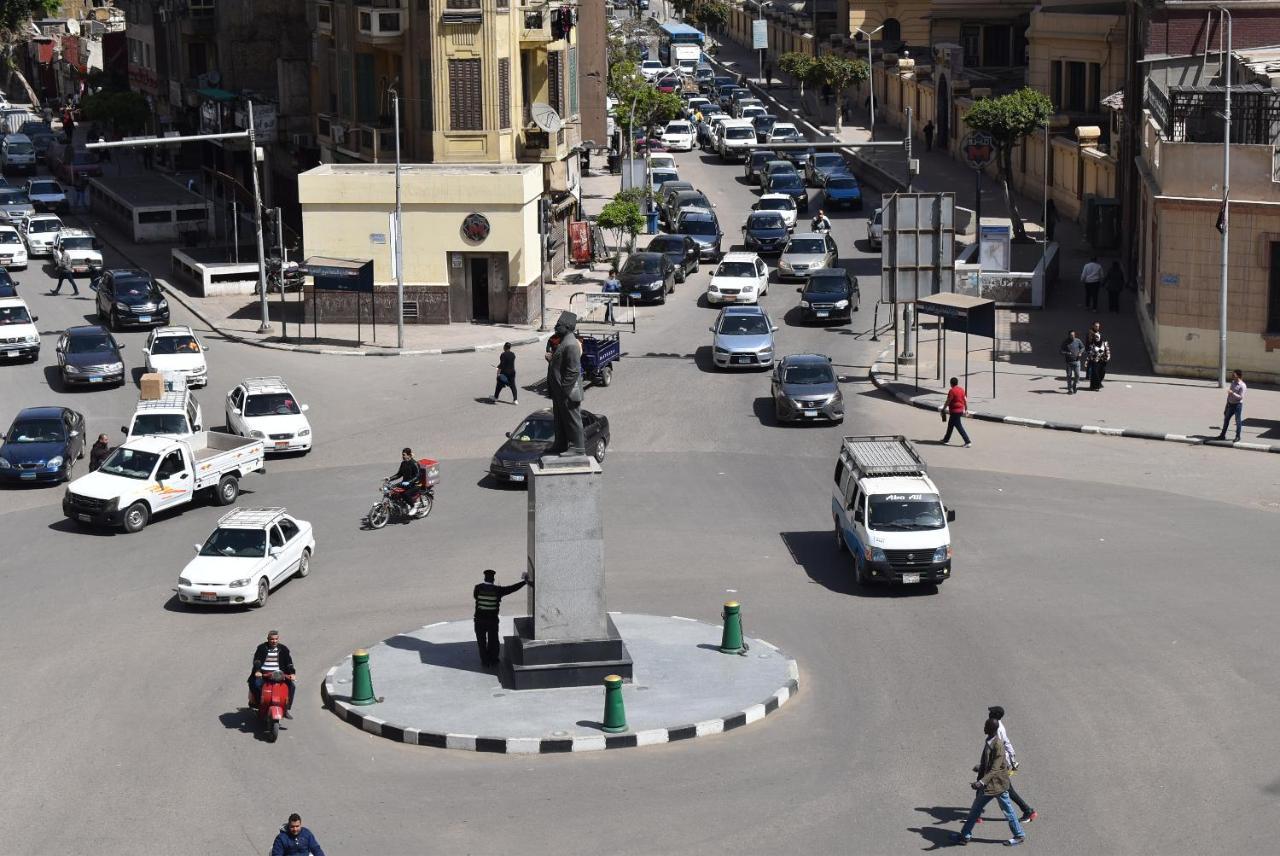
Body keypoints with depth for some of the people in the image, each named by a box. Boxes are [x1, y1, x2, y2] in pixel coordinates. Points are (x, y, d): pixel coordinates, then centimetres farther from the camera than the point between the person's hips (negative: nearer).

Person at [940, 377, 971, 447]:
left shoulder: (952, 391, -16)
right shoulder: (961, 389, 7)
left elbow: (948, 401, -15)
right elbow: (965, 400, 10)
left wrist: (943, 409, -3)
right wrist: (966, 409, 17)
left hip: (954, 411, -9)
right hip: (960, 410, 9)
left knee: (959, 427, -7)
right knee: (950, 425, 22)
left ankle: (967, 442, -13)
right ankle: (946, 439, 34)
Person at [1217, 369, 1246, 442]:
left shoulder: (1242, 385, -16)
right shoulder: (1233, 383, 7)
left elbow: (1241, 397, -20)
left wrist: (1232, 393, -31)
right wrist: (1227, 404, 16)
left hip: (1238, 405, -7)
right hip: (1230, 404, 7)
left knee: (1238, 421, 2)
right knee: (1226, 419, 13)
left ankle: (1237, 437, 14)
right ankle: (1223, 435, 24)